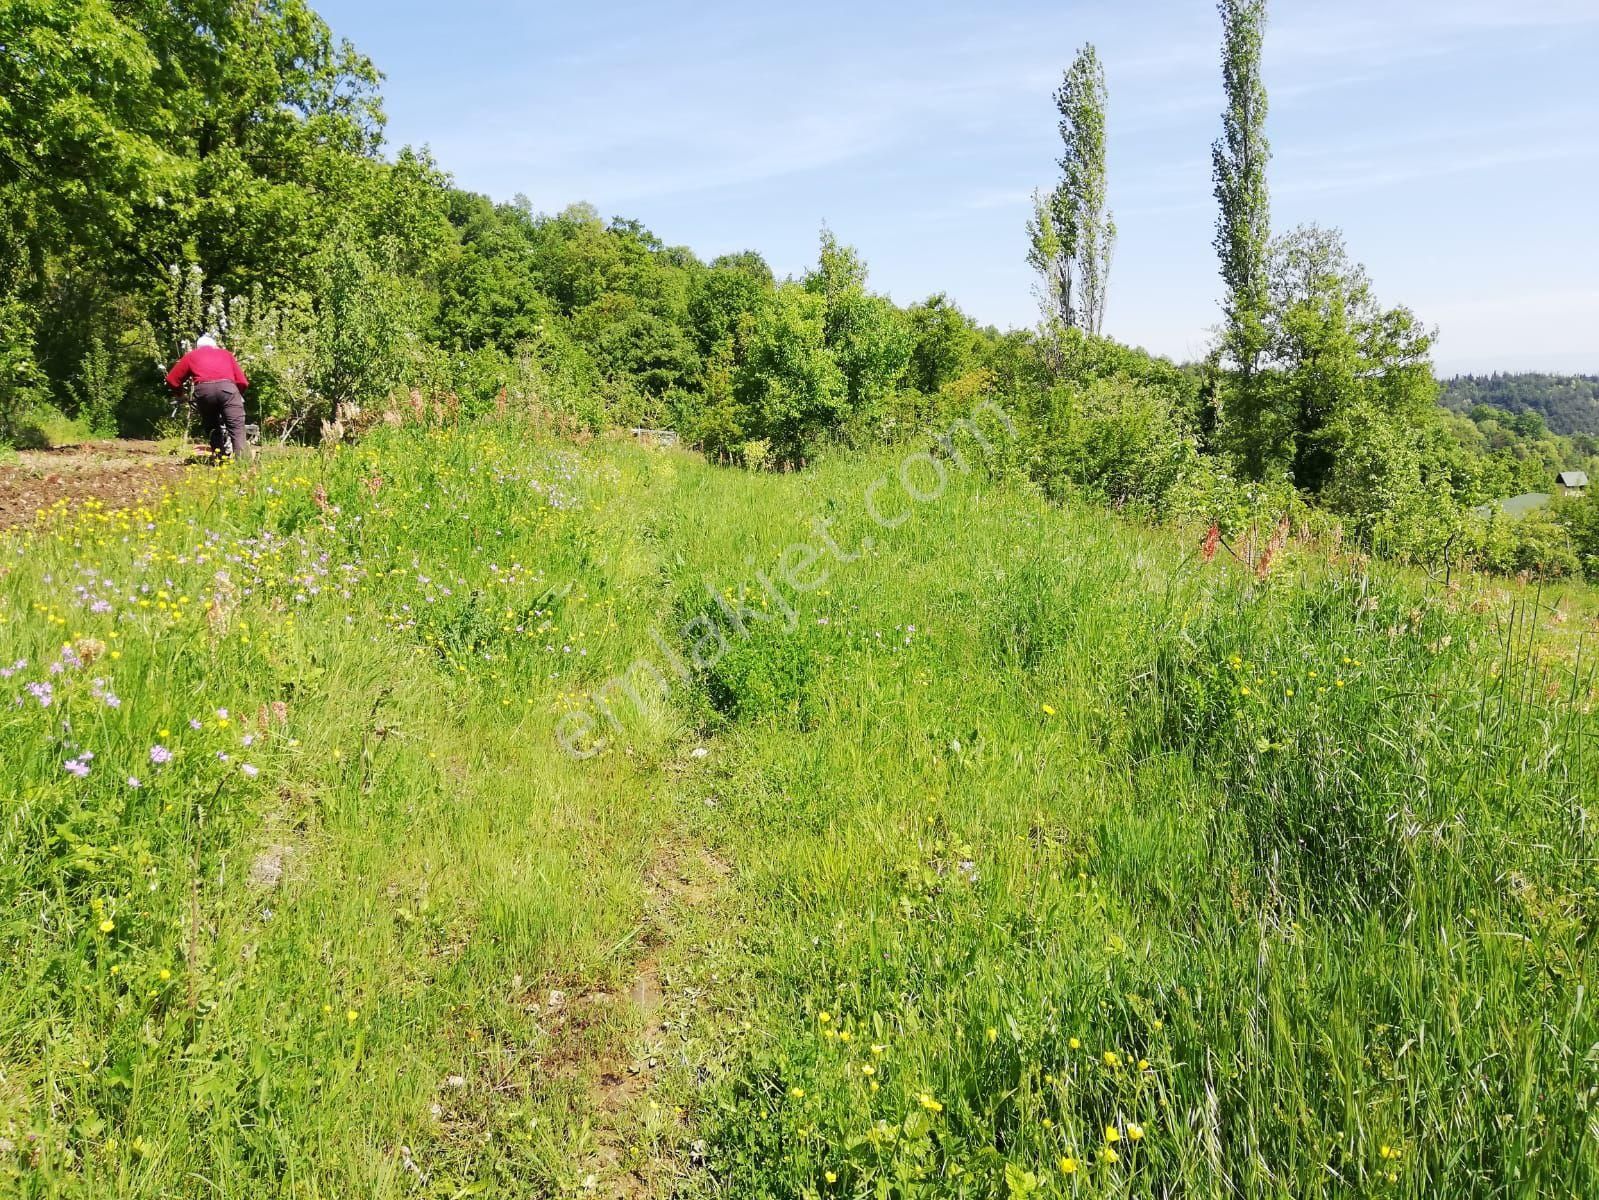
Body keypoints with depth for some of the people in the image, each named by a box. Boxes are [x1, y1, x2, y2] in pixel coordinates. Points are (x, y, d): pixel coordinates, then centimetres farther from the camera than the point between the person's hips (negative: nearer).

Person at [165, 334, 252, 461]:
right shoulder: (225, 353, 33)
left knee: (212, 429, 18)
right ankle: (243, 463, -23)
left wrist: (183, 393, 42)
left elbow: (172, 380, 25)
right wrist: (237, 395, 41)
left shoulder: (191, 355, 31)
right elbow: (242, 382, 23)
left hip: (203, 390, 1)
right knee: (237, 430, -7)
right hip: (227, 387, -1)